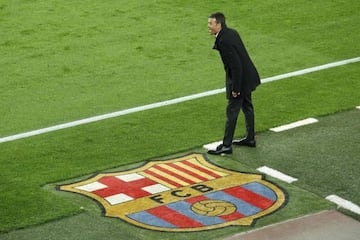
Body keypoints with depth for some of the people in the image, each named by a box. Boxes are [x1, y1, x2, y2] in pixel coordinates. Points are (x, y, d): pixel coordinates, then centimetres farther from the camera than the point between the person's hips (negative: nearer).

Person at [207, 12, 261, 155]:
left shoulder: (224, 41, -26)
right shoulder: (231, 32, 3)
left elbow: (236, 65, -27)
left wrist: (235, 88, -20)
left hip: (240, 79, -10)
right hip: (248, 76, 10)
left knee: (232, 112, -1)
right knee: (247, 107, 20)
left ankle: (226, 145, 7)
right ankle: (250, 139, 33)